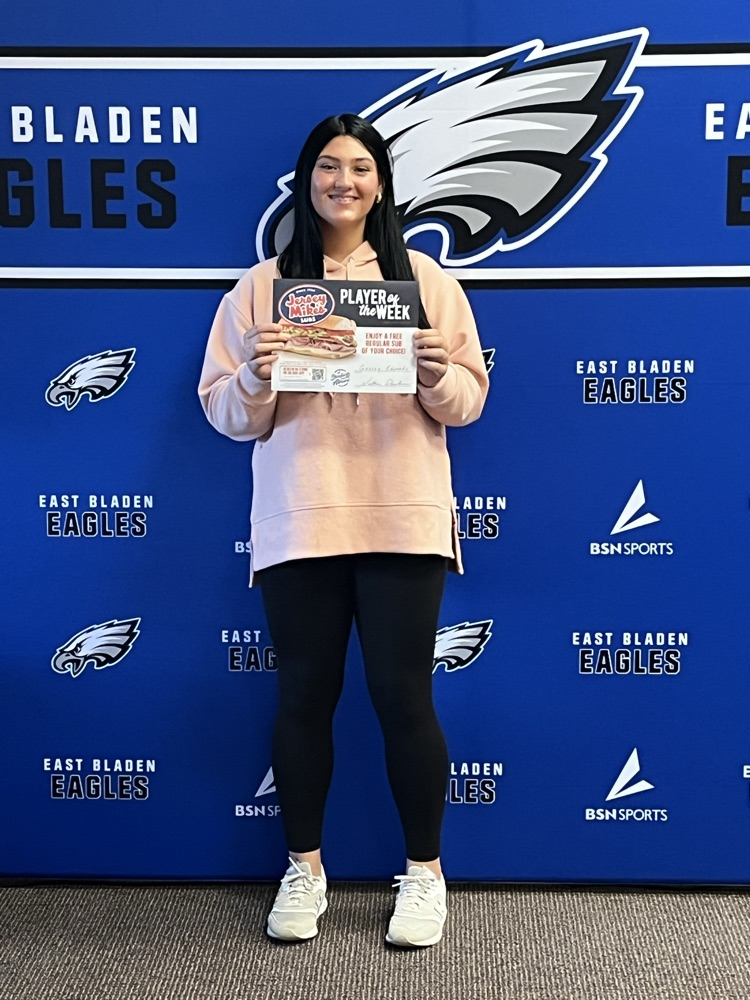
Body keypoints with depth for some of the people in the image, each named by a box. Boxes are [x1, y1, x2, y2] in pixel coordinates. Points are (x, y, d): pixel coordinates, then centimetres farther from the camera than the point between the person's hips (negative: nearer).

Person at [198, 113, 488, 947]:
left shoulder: (424, 278, 7)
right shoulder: (260, 287, 7)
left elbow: (469, 403, 5)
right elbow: (226, 415, 4)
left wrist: (441, 375, -16)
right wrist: (254, 379, -17)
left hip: (401, 523, -1)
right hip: (297, 526, 1)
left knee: (402, 696, 3)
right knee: (304, 696, 8)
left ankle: (424, 870, 22)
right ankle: (304, 868, 27)